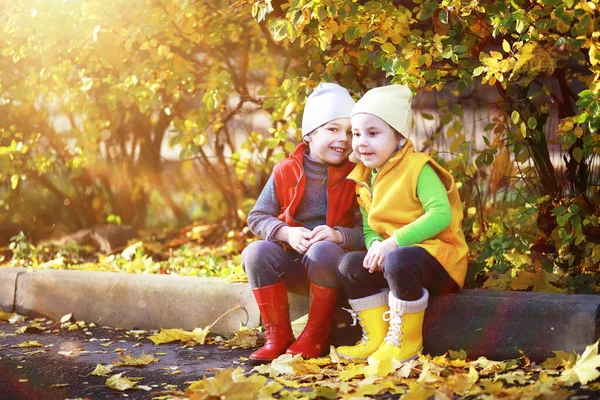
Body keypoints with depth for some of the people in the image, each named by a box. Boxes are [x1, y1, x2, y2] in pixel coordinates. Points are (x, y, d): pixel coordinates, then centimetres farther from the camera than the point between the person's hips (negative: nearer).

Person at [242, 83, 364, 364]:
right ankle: (278, 334, -12)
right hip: (294, 266, 2)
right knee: (256, 252, -25)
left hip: (332, 264, -2)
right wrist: (287, 233, -16)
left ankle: (316, 335, -16)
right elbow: (257, 217, 3)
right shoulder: (286, 172, 2)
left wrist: (339, 235, -28)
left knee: (323, 251, -36)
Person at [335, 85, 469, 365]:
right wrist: (376, 244, -14)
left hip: (440, 257, -8)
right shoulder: (364, 180, 12)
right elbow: (369, 228, 13)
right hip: (389, 253, 8)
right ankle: (375, 339, -6)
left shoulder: (418, 169, -12)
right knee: (350, 265, -13)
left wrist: (393, 241, -29)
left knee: (398, 261, -37)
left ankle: (406, 341, -20)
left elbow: (441, 214, -25)